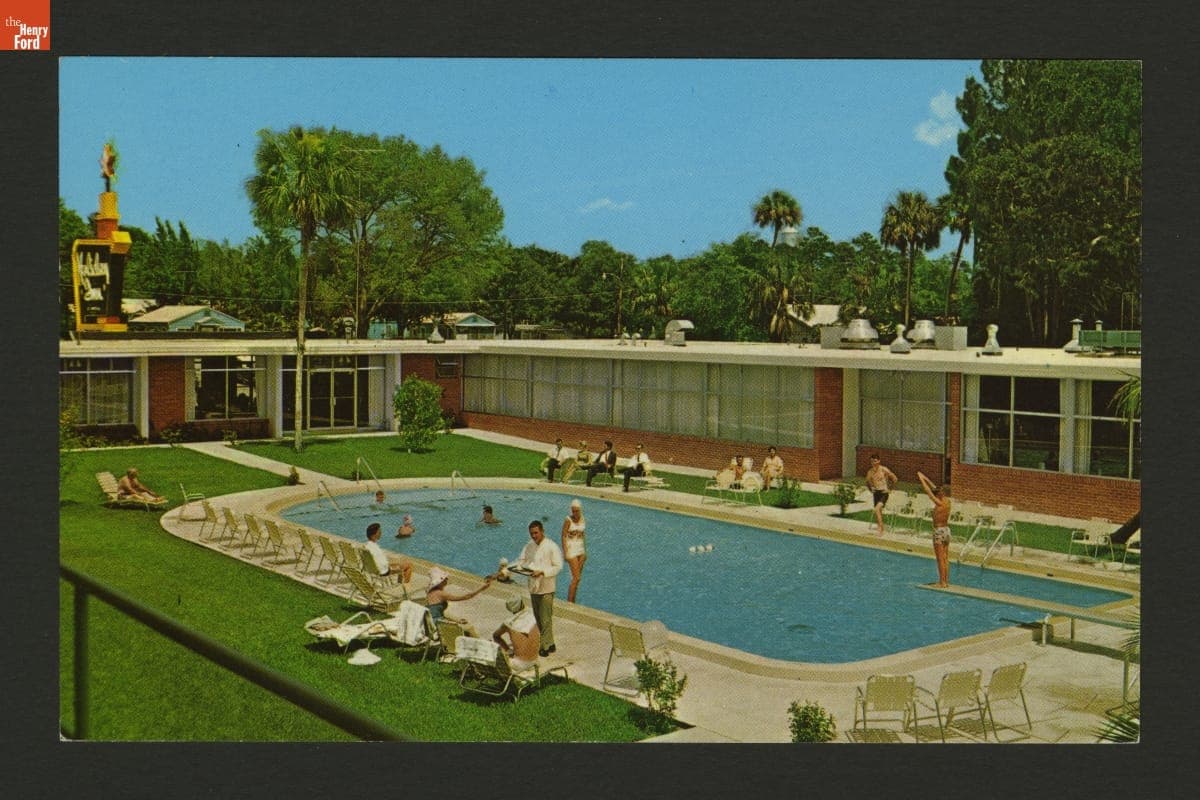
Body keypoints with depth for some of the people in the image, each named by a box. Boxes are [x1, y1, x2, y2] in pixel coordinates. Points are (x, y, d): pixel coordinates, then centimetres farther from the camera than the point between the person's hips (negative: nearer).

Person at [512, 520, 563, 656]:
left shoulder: (551, 547, -12)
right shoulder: (529, 545, 7)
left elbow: (558, 566, -14)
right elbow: (521, 560, 12)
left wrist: (542, 572, -24)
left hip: (546, 588, -7)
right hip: (533, 587, 7)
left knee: (545, 619, -6)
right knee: (538, 618, 14)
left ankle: (546, 646, 0)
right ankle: (549, 643, 25)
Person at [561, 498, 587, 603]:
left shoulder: (583, 520, 6)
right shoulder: (568, 521, -12)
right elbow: (564, 536, -12)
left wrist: (585, 551, 16)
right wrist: (565, 553, -16)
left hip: (580, 549, 6)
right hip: (571, 550, -6)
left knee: (577, 578, 8)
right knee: (576, 578, -11)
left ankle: (572, 602, 16)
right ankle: (569, 602, -4)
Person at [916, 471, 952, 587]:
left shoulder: (939, 503, -17)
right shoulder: (947, 501, 3)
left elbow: (928, 491, -14)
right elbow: (935, 489, 13)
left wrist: (921, 479, -4)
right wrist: (925, 478, 17)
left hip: (939, 531, -8)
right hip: (947, 530, 8)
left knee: (940, 559, -2)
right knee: (946, 558, 12)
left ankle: (942, 582, 1)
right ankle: (946, 581, 17)